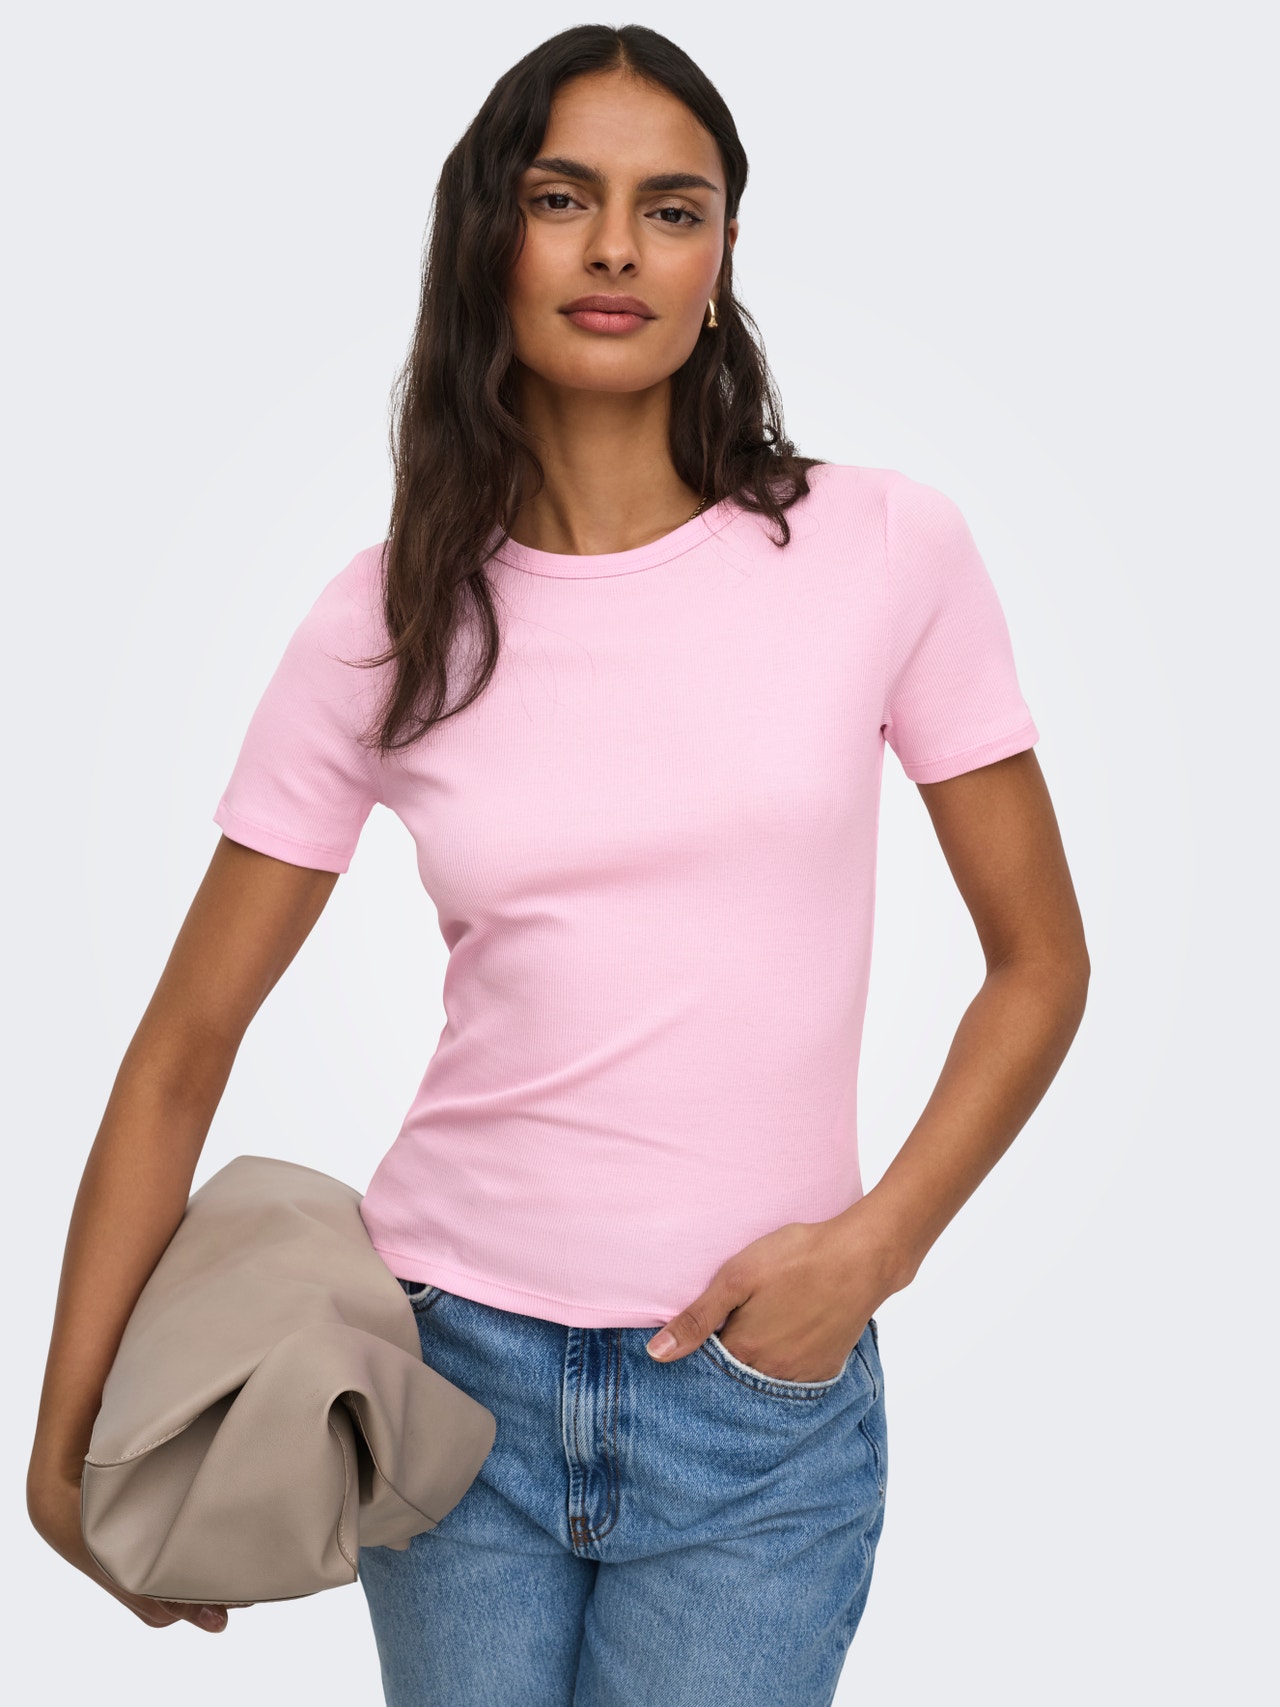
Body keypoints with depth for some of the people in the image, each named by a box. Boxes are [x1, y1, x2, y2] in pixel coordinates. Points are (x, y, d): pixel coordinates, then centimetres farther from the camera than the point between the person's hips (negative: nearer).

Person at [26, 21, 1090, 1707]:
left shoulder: (882, 546, -6)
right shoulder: (387, 624, -4)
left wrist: (876, 1243, -11)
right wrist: (67, 1437, -1)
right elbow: (184, 1046, 0)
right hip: (453, 1359, 1)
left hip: (760, 1387, -1)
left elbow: (1039, 962, 1)